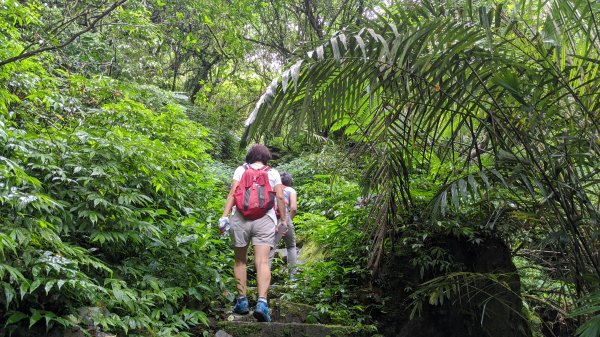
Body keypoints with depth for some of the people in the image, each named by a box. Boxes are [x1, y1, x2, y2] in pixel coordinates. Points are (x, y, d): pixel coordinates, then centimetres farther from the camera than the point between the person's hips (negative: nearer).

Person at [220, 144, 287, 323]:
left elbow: (232, 193, 1)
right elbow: (280, 197, 7)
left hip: (241, 217, 1)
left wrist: (224, 216, -4)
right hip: (265, 219, 0)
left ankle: (242, 300, 15)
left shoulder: (241, 170, 13)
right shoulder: (273, 172, 15)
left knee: (240, 261, 14)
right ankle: (262, 301, -24)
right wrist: (283, 220, 14)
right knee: (262, 262, -8)